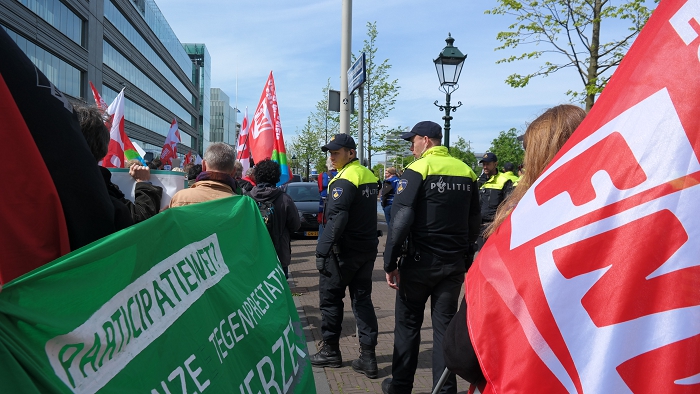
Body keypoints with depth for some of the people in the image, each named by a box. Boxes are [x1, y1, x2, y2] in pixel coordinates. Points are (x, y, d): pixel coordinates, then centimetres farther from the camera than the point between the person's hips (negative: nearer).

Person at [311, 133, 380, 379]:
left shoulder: (344, 179, -17)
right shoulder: (369, 176, 10)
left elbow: (336, 219, -25)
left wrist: (323, 250, -25)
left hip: (345, 251, -8)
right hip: (367, 249, 8)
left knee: (330, 298, 7)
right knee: (362, 299, 10)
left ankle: (330, 351, 18)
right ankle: (368, 357, 9)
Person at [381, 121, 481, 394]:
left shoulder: (418, 169, -10)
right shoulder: (466, 172, 6)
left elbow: (401, 219, -16)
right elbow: (474, 222, 11)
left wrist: (390, 262, -11)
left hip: (420, 261, -4)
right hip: (455, 264, 4)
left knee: (408, 324, 11)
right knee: (445, 326, 10)